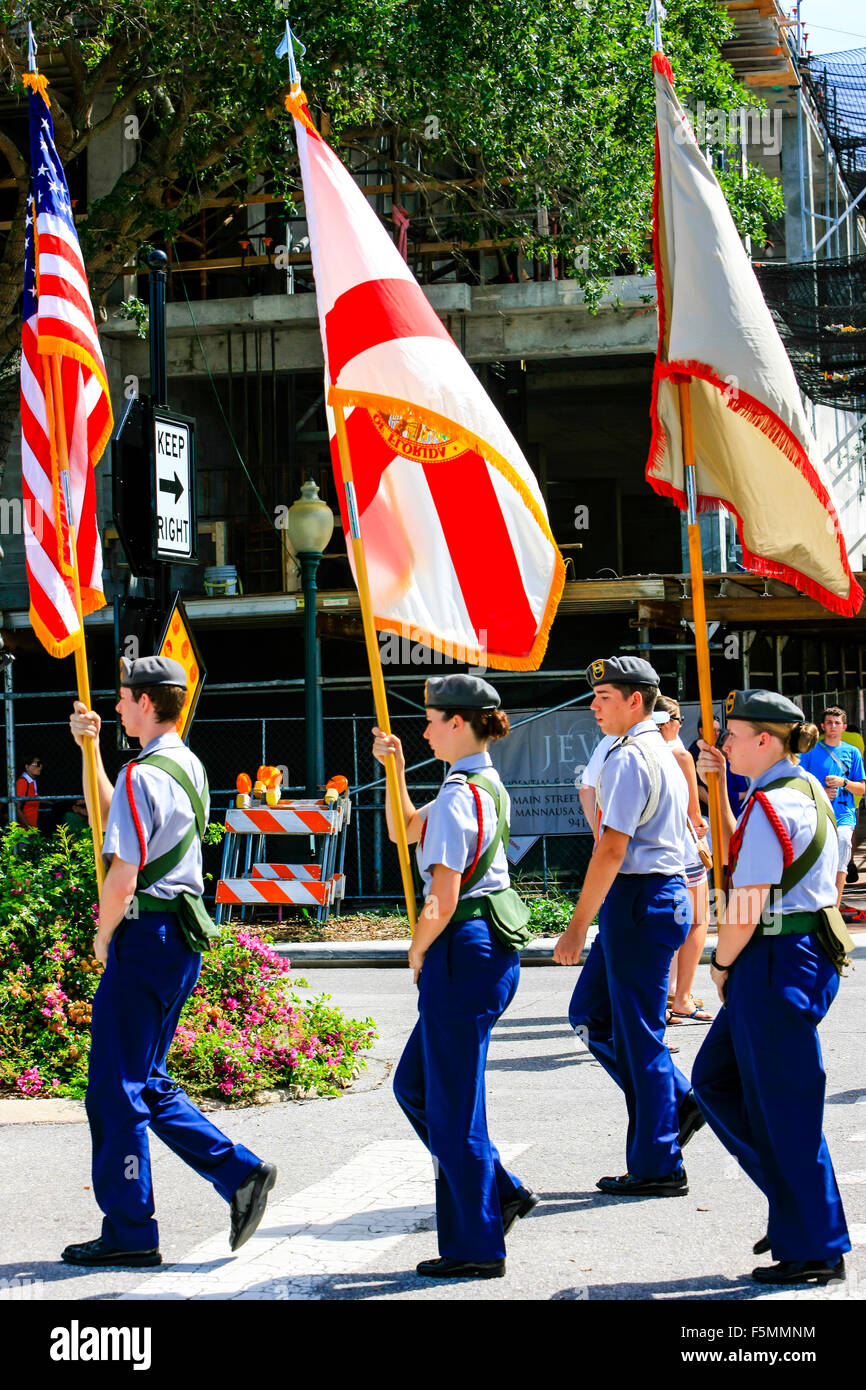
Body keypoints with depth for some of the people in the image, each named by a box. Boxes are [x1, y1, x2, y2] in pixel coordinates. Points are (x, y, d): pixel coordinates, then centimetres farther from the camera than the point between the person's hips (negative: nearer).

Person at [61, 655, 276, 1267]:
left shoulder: (142, 776, -17)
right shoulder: (189, 767, 13)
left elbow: (123, 877, -21)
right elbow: (111, 816, 27)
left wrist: (103, 936, -5)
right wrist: (90, 749, 25)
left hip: (146, 936, -9)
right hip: (183, 936, 10)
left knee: (115, 1086, -1)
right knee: (146, 1083, 17)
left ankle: (129, 1232, 4)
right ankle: (240, 1171, 9)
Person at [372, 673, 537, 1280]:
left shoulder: (456, 798, -17)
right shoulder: (490, 787, 13)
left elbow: (442, 901, -20)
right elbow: (405, 829, 26)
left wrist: (418, 952, -4)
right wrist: (395, 770, 15)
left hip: (462, 951, -10)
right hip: (496, 950, 10)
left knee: (454, 1105, 1)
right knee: (414, 1085, 20)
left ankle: (476, 1247, 9)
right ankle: (499, 1192, 20)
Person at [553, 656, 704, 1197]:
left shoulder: (629, 758, -15)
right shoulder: (662, 754, 16)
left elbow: (612, 850, -20)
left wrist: (578, 926, -18)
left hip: (639, 901, -10)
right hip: (665, 892, 10)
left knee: (638, 1033, -2)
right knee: (590, 1013, 16)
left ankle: (657, 1168, 4)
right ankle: (678, 1102, 15)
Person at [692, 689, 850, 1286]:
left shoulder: (772, 806, -19)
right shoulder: (805, 790, 13)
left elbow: (746, 907, -20)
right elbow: (736, 852, 29)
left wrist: (722, 964, -4)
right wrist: (717, 783, 22)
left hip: (776, 965, -10)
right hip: (802, 953, 10)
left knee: (784, 1108, -1)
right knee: (716, 1079, 18)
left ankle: (817, 1250, 9)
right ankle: (796, 1199, 21)